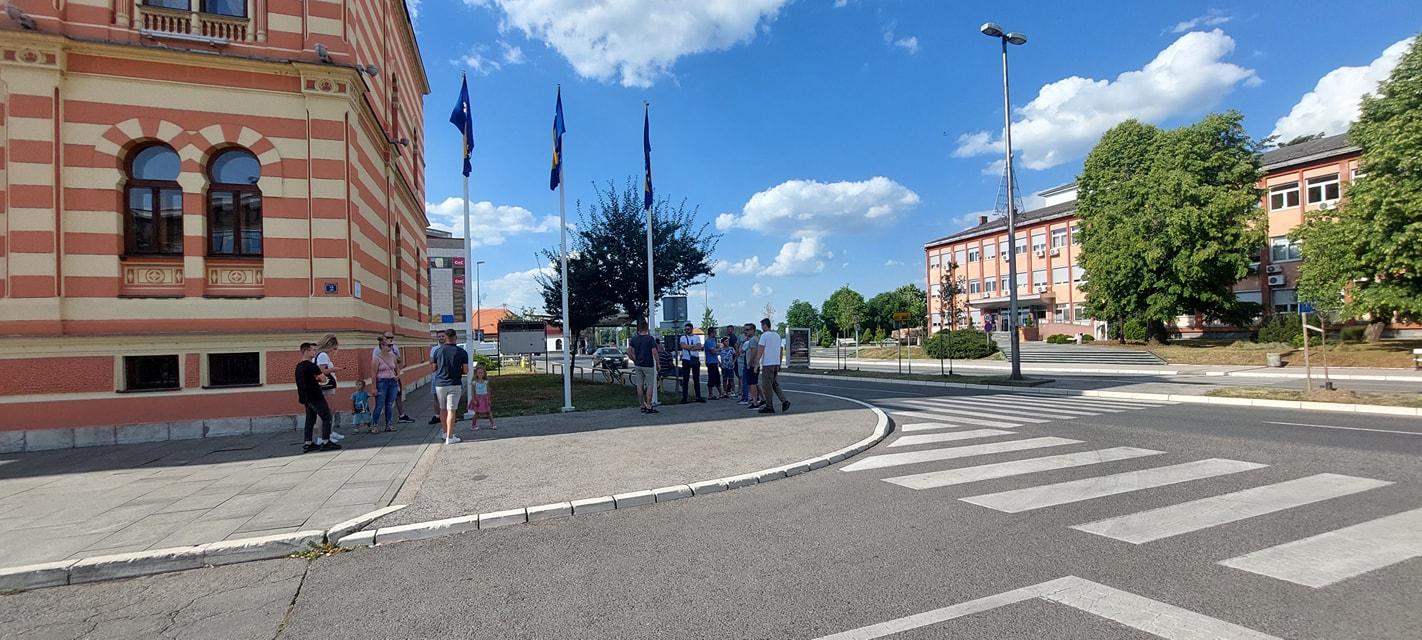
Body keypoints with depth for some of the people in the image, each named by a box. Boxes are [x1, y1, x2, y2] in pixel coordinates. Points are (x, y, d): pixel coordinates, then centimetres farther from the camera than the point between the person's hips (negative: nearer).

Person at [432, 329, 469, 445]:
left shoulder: (438, 351, 2)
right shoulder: (462, 352, -5)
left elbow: (434, 368, 9)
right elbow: (466, 370, -6)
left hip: (440, 384, 3)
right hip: (454, 384, -3)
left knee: (443, 409, 17)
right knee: (451, 410, -3)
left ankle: (446, 433, 30)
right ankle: (449, 437, -3)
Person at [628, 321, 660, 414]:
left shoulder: (634, 339, 3)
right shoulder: (650, 338, -12)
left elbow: (629, 350, 2)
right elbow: (654, 352, -16)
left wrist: (635, 360, 10)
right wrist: (658, 363, -7)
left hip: (638, 365, 5)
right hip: (648, 365, -5)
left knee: (640, 385, 9)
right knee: (650, 385, 0)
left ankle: (643, 406, 14)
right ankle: (649, 407, -3)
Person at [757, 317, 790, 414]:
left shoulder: (764, 335, -9)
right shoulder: (777, 335, 14)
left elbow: (760, 350, -14)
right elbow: (780, 350, 16)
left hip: (767, 364, -8)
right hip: (776, 363, 8)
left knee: (767, 386, -1)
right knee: (775, 384, 15)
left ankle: (769, 407, 2)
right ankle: (784, 401, 1)